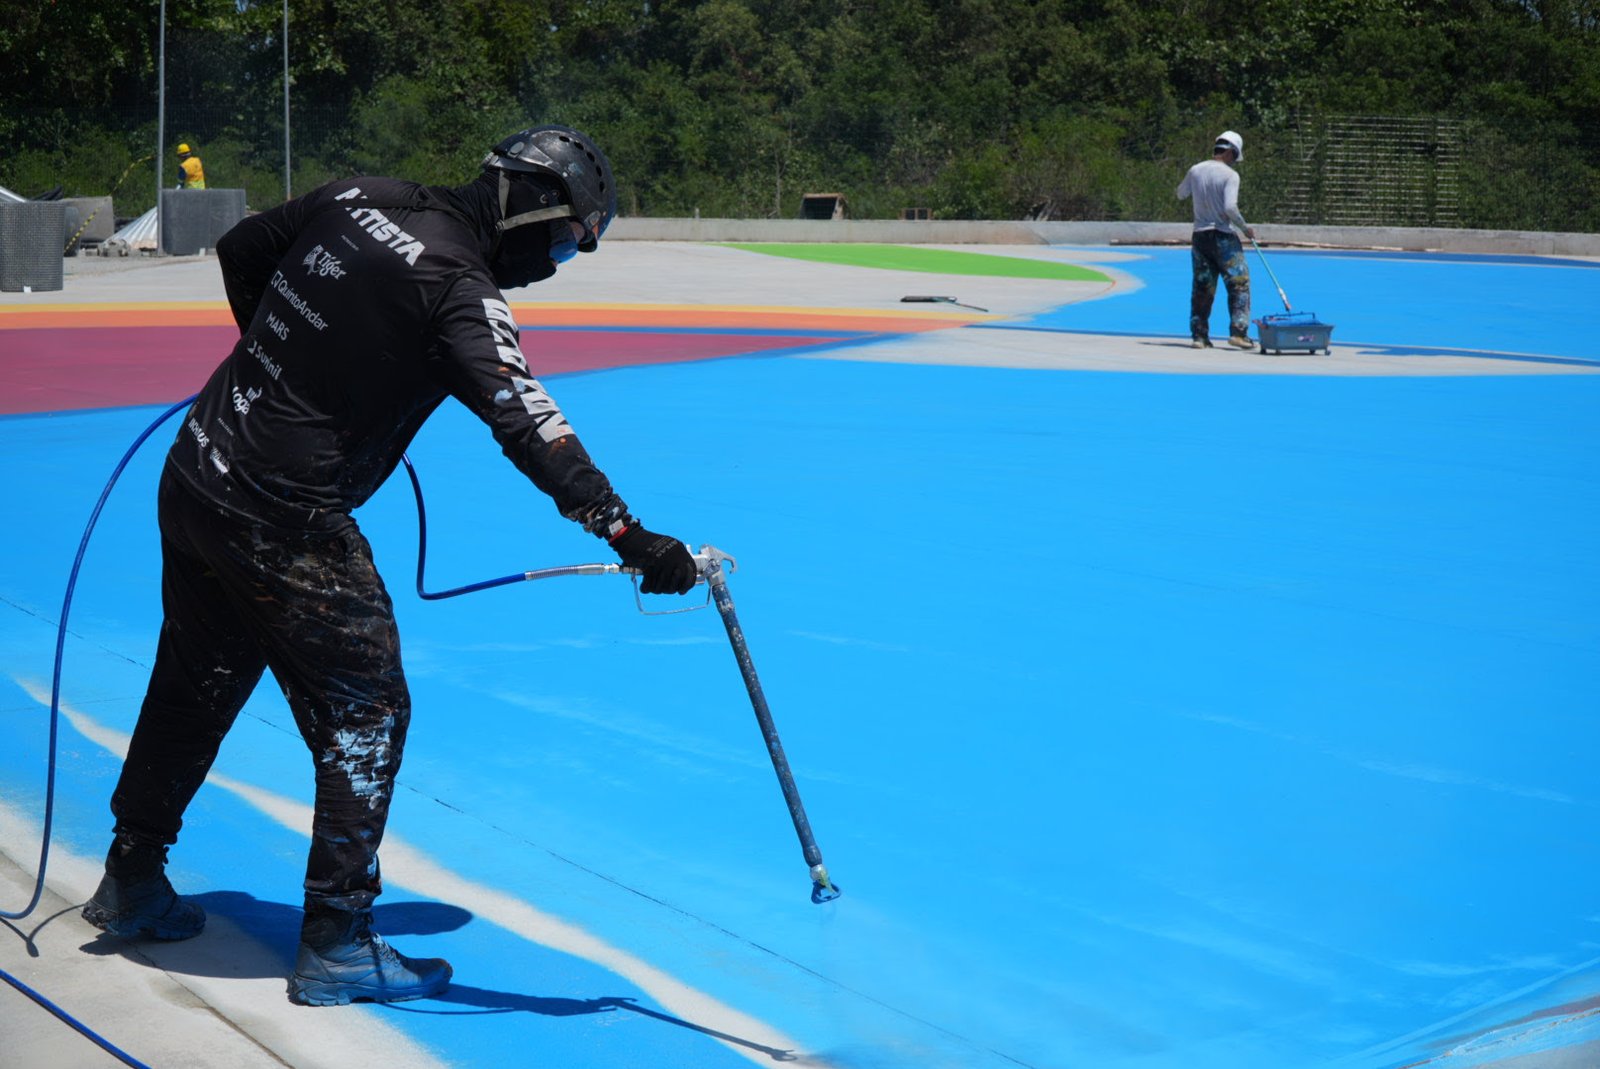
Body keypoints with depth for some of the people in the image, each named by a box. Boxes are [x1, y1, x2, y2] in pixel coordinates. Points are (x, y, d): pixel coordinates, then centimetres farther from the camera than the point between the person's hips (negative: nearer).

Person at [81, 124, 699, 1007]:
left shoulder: (359, 199, 5)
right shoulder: (458, 288, -18)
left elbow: (241, 249, 18)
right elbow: (526, 426, -28)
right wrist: (628, 536, -32)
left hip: (195, 476, 9)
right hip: (282, 524, -9)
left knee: (196, 686, 23)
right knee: (364, 712, 3)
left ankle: (131, 882, 40)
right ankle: (336, 947, 9)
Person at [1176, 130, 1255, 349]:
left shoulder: (1195, 171, 4)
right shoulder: (1230, 175, -11)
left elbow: (1180, 194, 21)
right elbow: (1230, 207, -21)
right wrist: (1245, 228, -8)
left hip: (1199, 235, 5)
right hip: (1223, 237, -5)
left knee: (1202, 288, 11)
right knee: (1239, 283, 2)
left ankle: (1199, 335, 10)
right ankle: (1238, 332, -6)